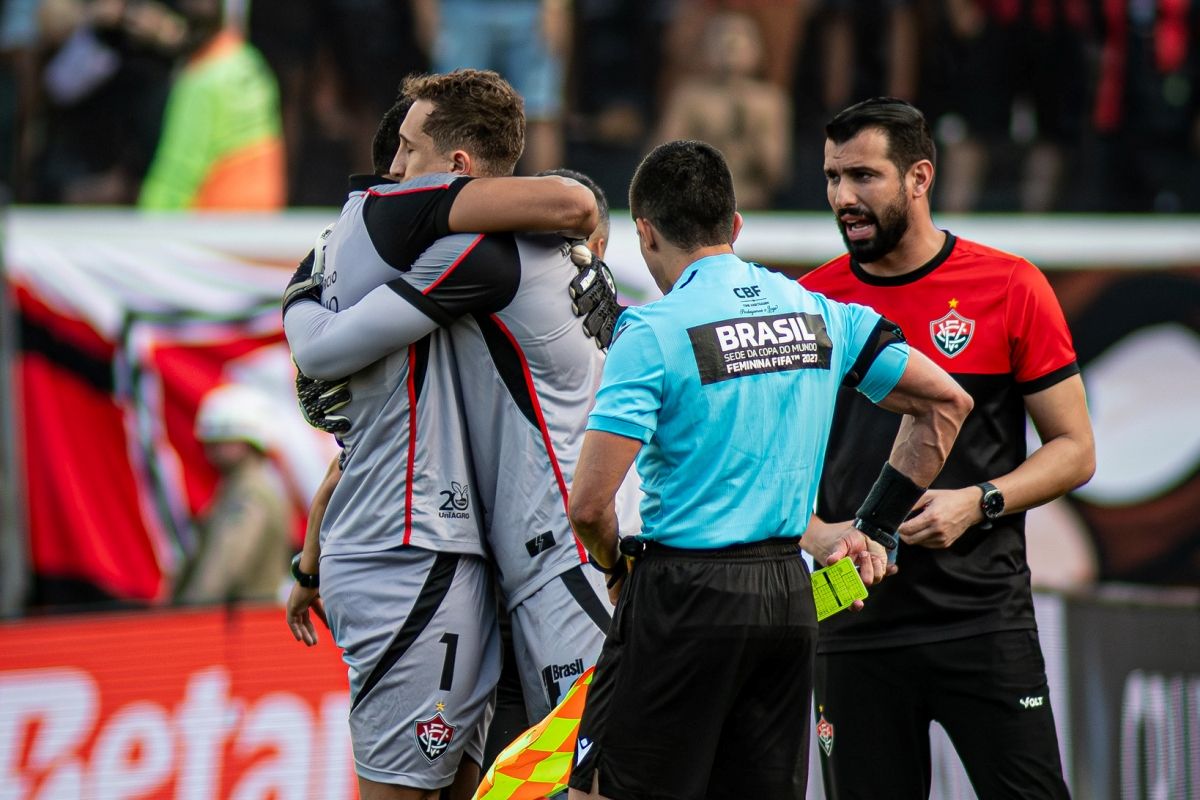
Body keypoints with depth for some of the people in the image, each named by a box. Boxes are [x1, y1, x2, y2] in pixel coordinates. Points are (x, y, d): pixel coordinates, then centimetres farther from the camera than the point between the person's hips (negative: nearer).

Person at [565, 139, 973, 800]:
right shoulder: (817, 312, 8)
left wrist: (617, 565, 6)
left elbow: (589, 503, -15)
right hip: (789, 597, 6)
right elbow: (946, 402, 16)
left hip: (683, 596, -6)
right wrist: (872, 528, 18)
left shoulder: (653, 333, -9)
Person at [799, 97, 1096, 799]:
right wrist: (816, 531, -7)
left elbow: (1074, 449, 2)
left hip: (984, 617, -2)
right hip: (854, 625, 2)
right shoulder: (811, 300, 6)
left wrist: (977, 503, -13)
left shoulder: (1010, 288, -1)